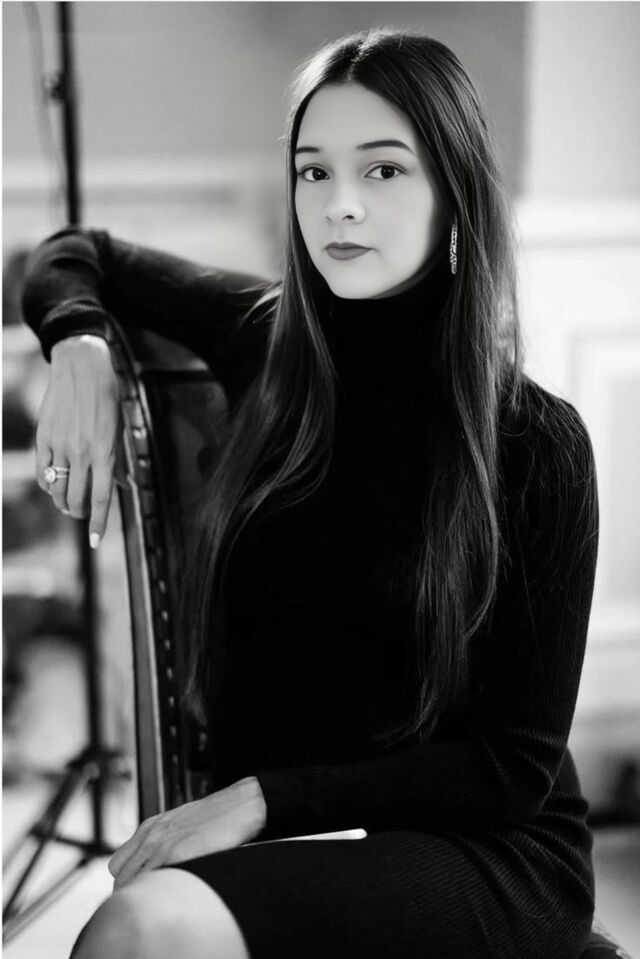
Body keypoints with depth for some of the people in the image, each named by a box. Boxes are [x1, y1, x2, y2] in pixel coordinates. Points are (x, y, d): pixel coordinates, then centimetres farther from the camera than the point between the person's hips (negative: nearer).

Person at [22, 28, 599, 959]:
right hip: (276, 849, 4)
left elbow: (517, 763, -8)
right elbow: (78, 255, 20)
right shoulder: (267, 345, 2)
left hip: (489, 853, -3)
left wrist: (264, 798, -17)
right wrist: (79, 347, -2)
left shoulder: (539, 445, -9)